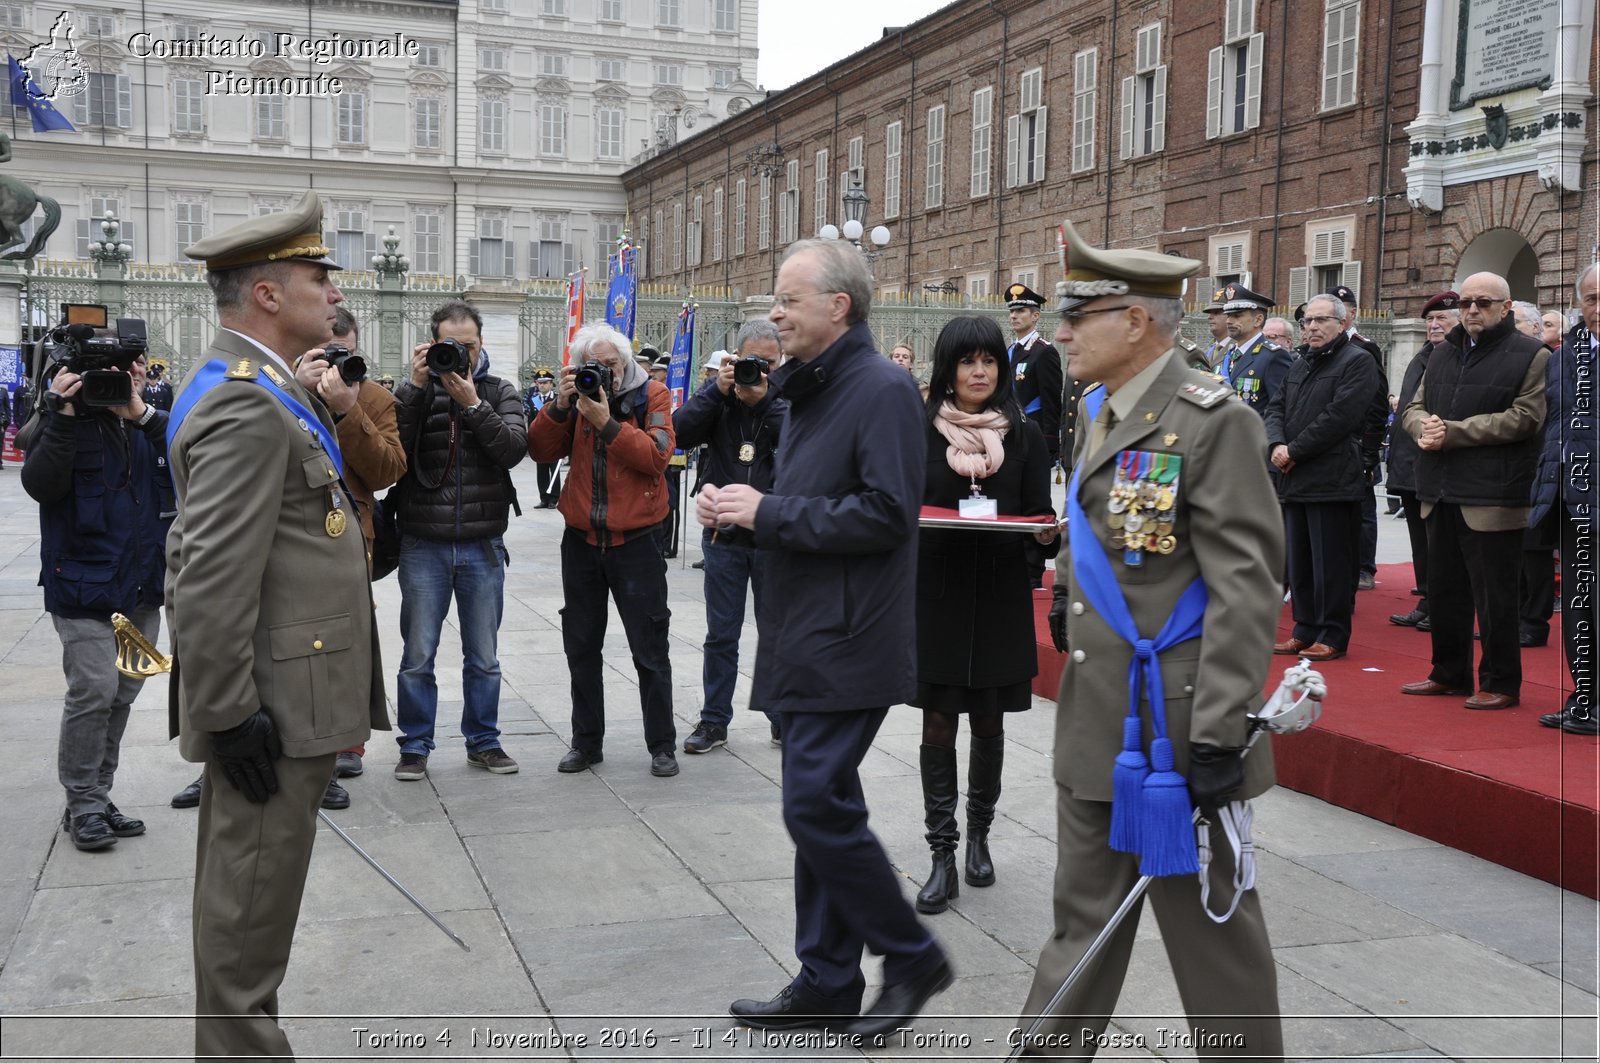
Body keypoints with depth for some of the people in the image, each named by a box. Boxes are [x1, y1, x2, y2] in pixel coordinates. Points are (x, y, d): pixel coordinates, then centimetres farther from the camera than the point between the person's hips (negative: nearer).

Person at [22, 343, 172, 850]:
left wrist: (143, 415, -15)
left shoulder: (153, 421, 8)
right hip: (85, 583, -5)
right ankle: (83, 804, 5)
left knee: (122, 695, 11)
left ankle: (98, 796, 23)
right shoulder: (68, 420, -4)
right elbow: (40, 485, -16)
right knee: (94, 691, -10)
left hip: (143, 585, 6)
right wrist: (62, 416, -22)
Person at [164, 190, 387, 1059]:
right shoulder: (247, 405, -19)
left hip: (275, 700, 11)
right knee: (252, 898, 1)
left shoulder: (249, 388, 15)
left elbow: (202, 554, 23)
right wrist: (228, 714, -22)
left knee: (244, 888, 19)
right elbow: (213, 578, -25)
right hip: (275, 709, -11)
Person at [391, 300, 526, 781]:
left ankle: (483, 741, 24)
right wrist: (416, 387, -18)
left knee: (484, 657, 11)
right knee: (418, 656, 5)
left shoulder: (500, 391, 5)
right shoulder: (414, 389, 2)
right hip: (424, 546, -1)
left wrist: (473, 404, -18)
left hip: (483, 546, 1)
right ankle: (415, 745, 18)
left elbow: (514, 450, -10)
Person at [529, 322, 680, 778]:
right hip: (581, 539, 4)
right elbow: (541, 451, -4)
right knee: (581, 647, 12)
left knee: (649, 650, 4)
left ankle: (662, 745, 16)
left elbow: (657, 455, -19)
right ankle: (586, 742, 25)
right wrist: (559, 407, -17)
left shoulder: (651, 394, -5)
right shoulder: (576, 397, 4)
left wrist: (606, 423, -25)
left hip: (636, 540, -4)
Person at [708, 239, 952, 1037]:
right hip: (807, 635, 10)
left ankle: (913, 957, 11)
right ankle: (828, 983, 23)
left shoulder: (883, 389, -14)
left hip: (850, 642, -10)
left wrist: (767, 512, -18)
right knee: (819, 806, 13)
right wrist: (739, 506, 3)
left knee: (819, 806, -9)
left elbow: (885, 515, -22)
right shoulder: (810, 389, 16)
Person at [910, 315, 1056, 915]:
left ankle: (979, 835, 30)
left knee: (988, 722, 11)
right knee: (938, 724, -1)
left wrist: (1048, 532, -17)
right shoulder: (920, 432, 1)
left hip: (1000, 595, 1)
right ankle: (943, 858, 6)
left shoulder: (1024, 435, 4)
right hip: (935, 592, -1)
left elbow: (1041, 514, 5)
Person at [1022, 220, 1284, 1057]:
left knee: (1209, 923, 8)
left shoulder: (1214, 422, -15)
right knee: (1083, 917, 16)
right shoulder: (1102, 415, 12)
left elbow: (1246, 589, -19)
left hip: (1171, 729, -8)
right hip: (1094, 732, 8)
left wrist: (1220, 732, -21)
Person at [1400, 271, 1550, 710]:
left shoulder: (1530, 356, -4)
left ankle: (1501, 683, 9)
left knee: (1494, 595, -1)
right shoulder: (1443, 353, 17)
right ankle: (1450, 674, 27)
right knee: (1444, 588, 14)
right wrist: (1424, 426, -9)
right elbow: (1415, 407, 16)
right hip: (1442, 494, 7)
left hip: (1493, 499, -7)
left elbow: (1523, 419, -14)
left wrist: (1452, 432, -16)